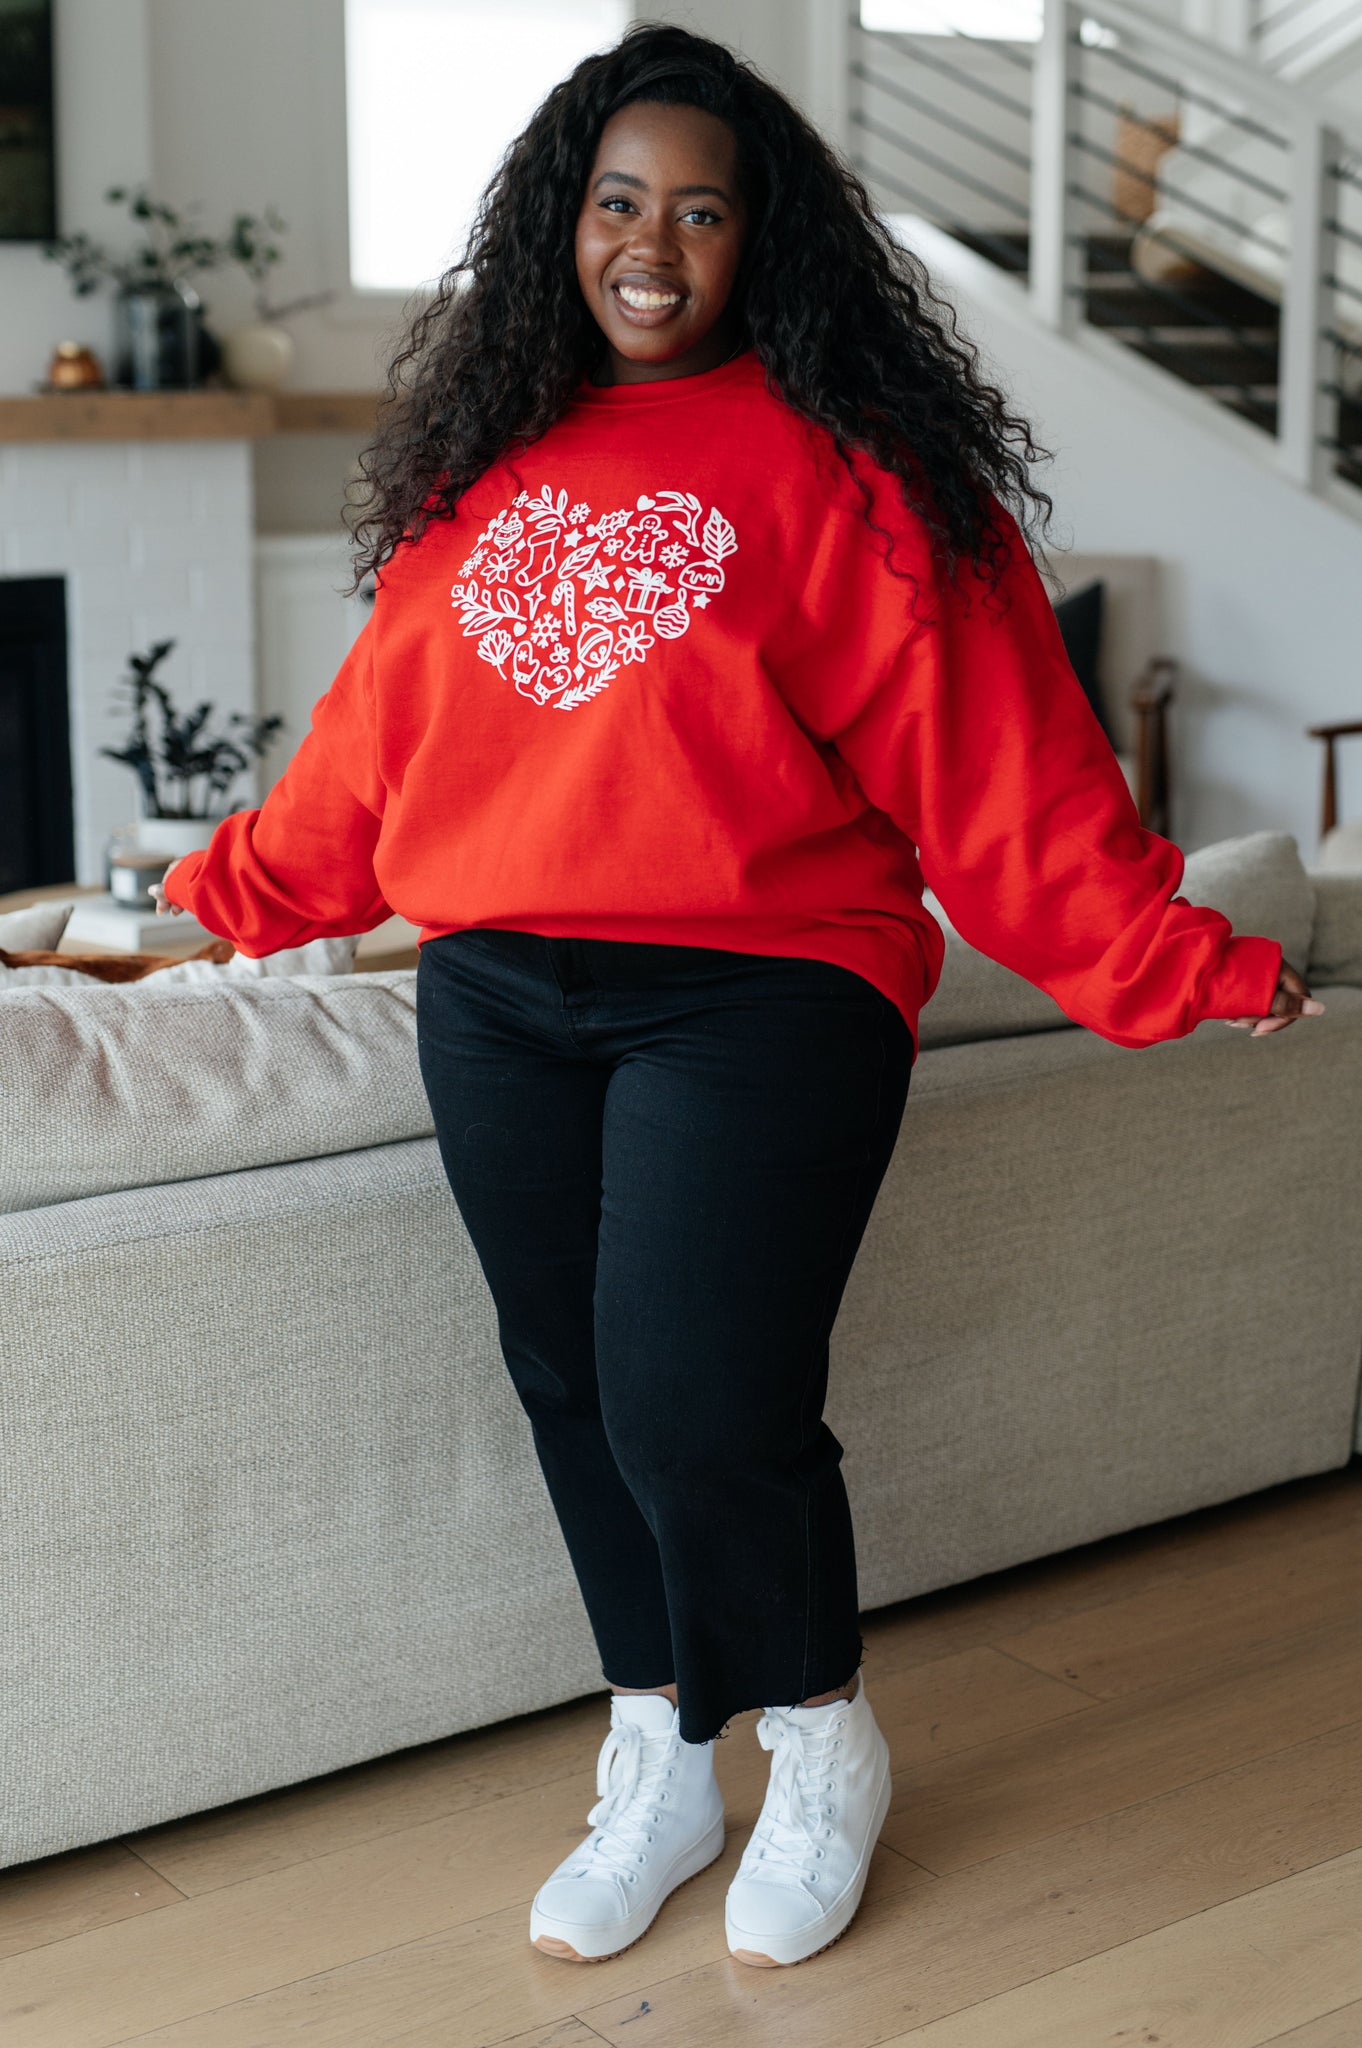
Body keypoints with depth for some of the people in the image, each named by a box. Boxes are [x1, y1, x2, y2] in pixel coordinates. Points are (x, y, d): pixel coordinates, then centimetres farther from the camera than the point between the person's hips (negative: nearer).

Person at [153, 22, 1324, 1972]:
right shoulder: (488, 459, 13)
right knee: (577, 1395, 10)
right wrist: (239, 878, 27)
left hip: (756, 1000, -5)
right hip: (501, 1006, 5)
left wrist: (1167, 958, -10)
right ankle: (660, 1773, 31)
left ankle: (824, 1743, 19)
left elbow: (990, 749, -5)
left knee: (700, 1414, -12)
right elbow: (387, 722, 21)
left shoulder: (840, 465, -3)